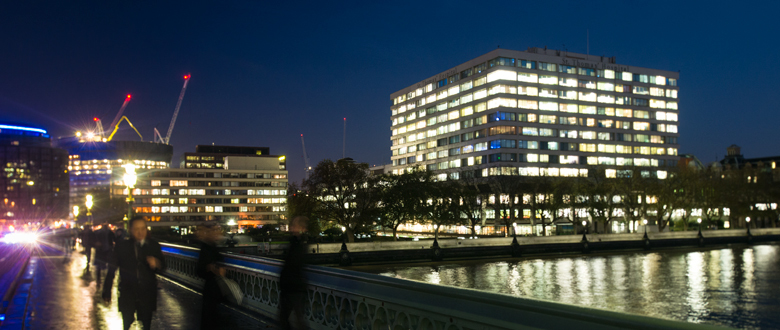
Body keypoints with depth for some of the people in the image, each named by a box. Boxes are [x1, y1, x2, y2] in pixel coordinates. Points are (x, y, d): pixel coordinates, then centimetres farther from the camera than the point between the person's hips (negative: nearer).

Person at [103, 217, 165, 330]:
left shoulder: (153, 245, 1)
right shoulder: (122, 246, -1)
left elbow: (162, 267, 4)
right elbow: (112, 269, 2)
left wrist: (156, 264, -20)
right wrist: (107, 292, 2)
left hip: (147, 295, 1)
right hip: (127, 294, -1)